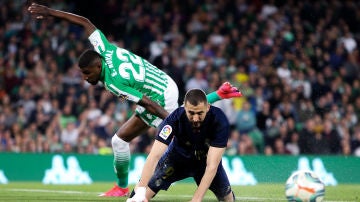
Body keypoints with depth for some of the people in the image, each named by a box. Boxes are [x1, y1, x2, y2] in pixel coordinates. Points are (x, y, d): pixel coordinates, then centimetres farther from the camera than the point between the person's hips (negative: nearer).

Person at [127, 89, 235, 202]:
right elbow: (154, 156, -40)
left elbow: (212, 166, -37)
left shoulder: (220, 121, -34)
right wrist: (140, 192, -52)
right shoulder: (175, 118, -33)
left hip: (206, 159, 2)